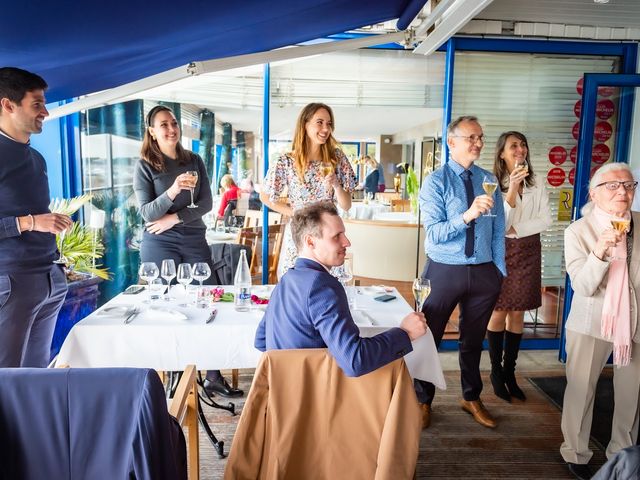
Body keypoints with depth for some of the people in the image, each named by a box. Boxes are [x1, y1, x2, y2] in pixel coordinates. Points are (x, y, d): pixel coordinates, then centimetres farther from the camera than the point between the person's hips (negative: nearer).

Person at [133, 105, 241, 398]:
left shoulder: (194, 161, 8)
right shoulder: (144, 167, 0)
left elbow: (207, 203, 3)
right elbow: (146, 213, -9)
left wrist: (175, 218, -10)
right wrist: (173, 190, -25)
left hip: (195, 240, 3)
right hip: (160, 245, -3)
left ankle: (213, 376, 8)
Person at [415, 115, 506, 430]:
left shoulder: (489, 180, 5)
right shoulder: (436, 182, -8)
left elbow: (498, 230, 6)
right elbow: (433, 233, -18)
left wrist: (499, 270, 2)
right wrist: (467, 215, -31)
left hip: (483, 272, 4)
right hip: (444, 271, -4)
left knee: (473, 339, 19)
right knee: (429, 337, 7)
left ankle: (471, 398, 40)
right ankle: (423, 401, 30)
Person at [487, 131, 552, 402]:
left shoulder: (536, 185, 7)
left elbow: (546, 220, 2)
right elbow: (499, 224, -14)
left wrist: (516, 229, -11)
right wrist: (512, 189, -23)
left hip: (528, 252, 4)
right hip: (501, 251, -4)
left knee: (517, 314, 8)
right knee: (499, 313, 3)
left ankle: (509, 372, 19)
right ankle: (496, 372, 16)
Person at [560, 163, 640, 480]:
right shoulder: (578, 231, -10)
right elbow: (583, 287, -17)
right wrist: (600, 251, -31)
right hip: (591, 323, -3)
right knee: (581, 389, 3)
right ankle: (575, 454, 22)